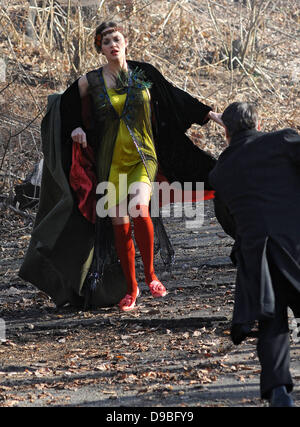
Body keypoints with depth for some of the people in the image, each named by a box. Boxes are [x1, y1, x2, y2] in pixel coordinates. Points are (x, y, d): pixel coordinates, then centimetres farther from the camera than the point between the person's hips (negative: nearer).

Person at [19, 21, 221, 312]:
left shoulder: (144, 73, 3)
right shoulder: (89, 83, 2)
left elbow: (177, 98, 12)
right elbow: (63, 108, 15)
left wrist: (209, 114, 11)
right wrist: (75, 129, -4)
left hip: (143, 157, -1)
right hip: (110, 163, 1)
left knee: (139, 207, -27)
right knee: (120, 226, 0)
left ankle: (150, 275, -9)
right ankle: (130, 288, 18)